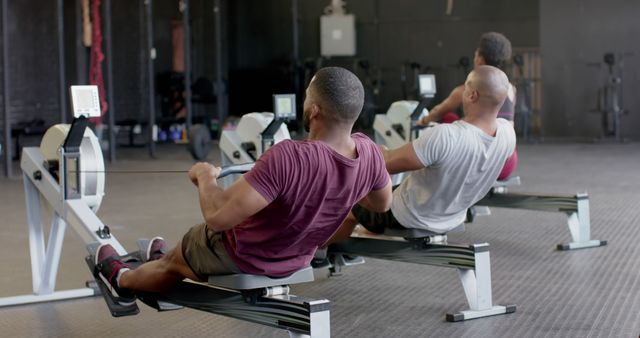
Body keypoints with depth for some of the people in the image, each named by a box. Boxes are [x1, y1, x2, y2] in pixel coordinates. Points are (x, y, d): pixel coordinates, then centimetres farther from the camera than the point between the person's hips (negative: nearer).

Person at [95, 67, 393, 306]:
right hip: (295, 259, 6)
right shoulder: (369, 153, -21)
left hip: (245, 254, -6)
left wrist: (205, 177, -19)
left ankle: (123, 281, 56)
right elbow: (382, 203, 1)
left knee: (173, 263, 27)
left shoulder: (288, 157, -42)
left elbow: (218, 217, -39)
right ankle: (168, 260, 65)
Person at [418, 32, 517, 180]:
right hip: (509, 164, 5)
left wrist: (425, 120, 40)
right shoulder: (511, 90, 9)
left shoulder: (466, 91, -5)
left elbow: (439, 112, 16)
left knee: (448, 119, 15)